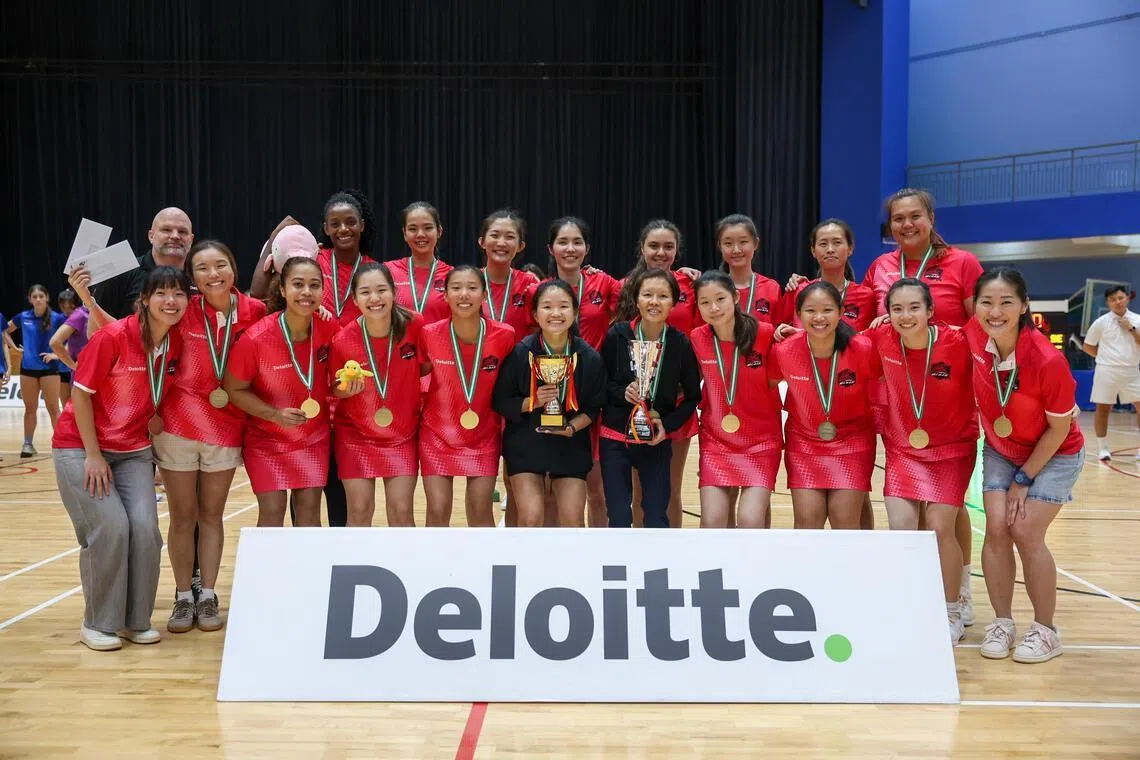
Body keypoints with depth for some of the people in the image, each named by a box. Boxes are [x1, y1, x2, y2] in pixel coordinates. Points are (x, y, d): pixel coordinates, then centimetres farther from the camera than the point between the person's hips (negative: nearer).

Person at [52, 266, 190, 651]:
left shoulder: (177, 342, -6)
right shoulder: (113, 336, -20)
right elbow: (81, 394, -15)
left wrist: (158, 421, -3)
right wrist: (93, 455, -14)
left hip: (134, 451, 4)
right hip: (81, 447, -4)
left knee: (145, 528, -10)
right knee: (110, 528, -15)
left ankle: (136, 620, 8)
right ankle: (98, 623, 5)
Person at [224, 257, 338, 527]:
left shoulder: (329, 330, -13)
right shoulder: (256, 338, -23)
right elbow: (234, 389, -11)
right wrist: (275, 414, -22)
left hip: (314, 436, 3)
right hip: (266, 438, -3)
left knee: (309, 509, 3)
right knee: (272, 510, -4)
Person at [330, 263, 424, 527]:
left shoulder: (415, 325, -15)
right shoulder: (343, 340, -16)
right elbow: (336, 390, 0)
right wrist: (347, 390, -22)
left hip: (403, 433, 0)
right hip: (356, 435, 0)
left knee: (401, 511, 0)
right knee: (359, 510, 1)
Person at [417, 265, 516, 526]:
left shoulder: (504, 335, -15)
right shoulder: (429, 334, -15)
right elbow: (418, 372, 3)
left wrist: (506, 420, -2)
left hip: (484, 436, 0)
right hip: (438, 434, 0)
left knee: (481, 511, 5)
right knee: (438, 510, 0)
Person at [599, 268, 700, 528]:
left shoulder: (681, 344, -6)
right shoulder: (617, 336, -8)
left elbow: (693, 396, 3)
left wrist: (668, 424, -11)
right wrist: (622, 393, -18)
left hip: (657, 442, 0)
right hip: (615, 441, 0)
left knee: (657, 520, 1)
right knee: (619, 519, 1)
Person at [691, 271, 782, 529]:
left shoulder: (764, 333, -14)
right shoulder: (697, 339, -6)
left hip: (761, 441, -2)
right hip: (716, 441, 2)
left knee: (750, 520, -11)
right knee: (712, 521, -4)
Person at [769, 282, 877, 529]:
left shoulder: (863, 349, -20)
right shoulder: (784, 351, -16)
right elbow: (768, 386, 3)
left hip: (852, 442, -1)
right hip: (804, 443, 1)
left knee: (845, 522, -3)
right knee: (807, 519, -3)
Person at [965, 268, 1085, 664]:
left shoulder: (1048, 360, -33)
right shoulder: (973, 338, -21)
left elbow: (1059, 428, -19)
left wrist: (1025, 478, -12)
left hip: (1053, 455, -4)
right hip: (1000, 449, 4)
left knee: (1025, 532, -11)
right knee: (996, 528, -6)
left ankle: (1046, 630, 8)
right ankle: (1002, 622, 9)